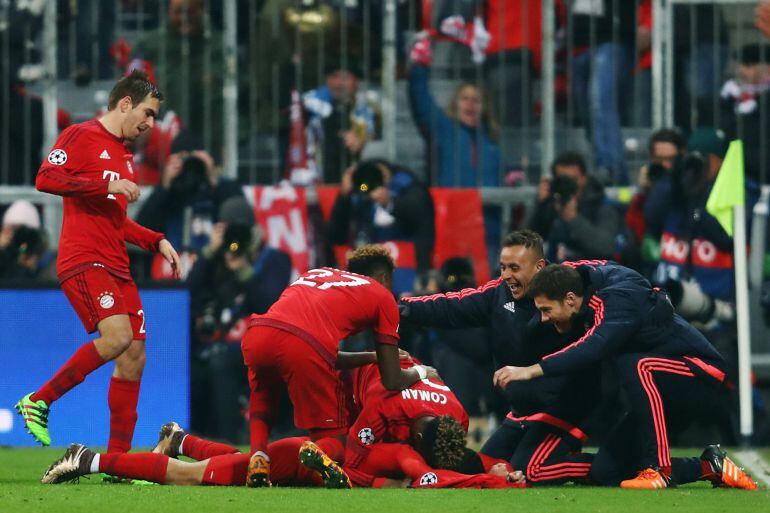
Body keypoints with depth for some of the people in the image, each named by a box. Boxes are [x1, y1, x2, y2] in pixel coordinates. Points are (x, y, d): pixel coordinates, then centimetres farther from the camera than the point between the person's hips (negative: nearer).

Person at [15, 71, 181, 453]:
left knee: (134, 357, 2)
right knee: (118, 336, -25)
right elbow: (46, 178, -15)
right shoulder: (82, 136, -2)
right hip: (83, 261, -9)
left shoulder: (124, 156, 24)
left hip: (117, 268, 9)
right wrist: (107, 185, -18)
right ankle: (39, 401, -11)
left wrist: (157, 242, 21)